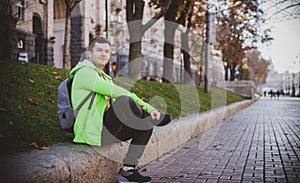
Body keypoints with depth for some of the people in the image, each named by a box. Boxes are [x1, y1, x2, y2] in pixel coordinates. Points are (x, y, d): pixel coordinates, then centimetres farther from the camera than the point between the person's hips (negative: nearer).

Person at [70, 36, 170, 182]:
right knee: (124, 101, -31)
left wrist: (149, 108, 4)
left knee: (146, 126, 3)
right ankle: (154, 118, -2)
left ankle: (128, 169, 2)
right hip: (95, 132, -10)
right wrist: (140, 102, -8)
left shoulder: (105, 78, 25)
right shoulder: (85, 73, -6)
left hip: (106, 132, 10)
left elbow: (131, 98, 20)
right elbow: (114, 91, -20)